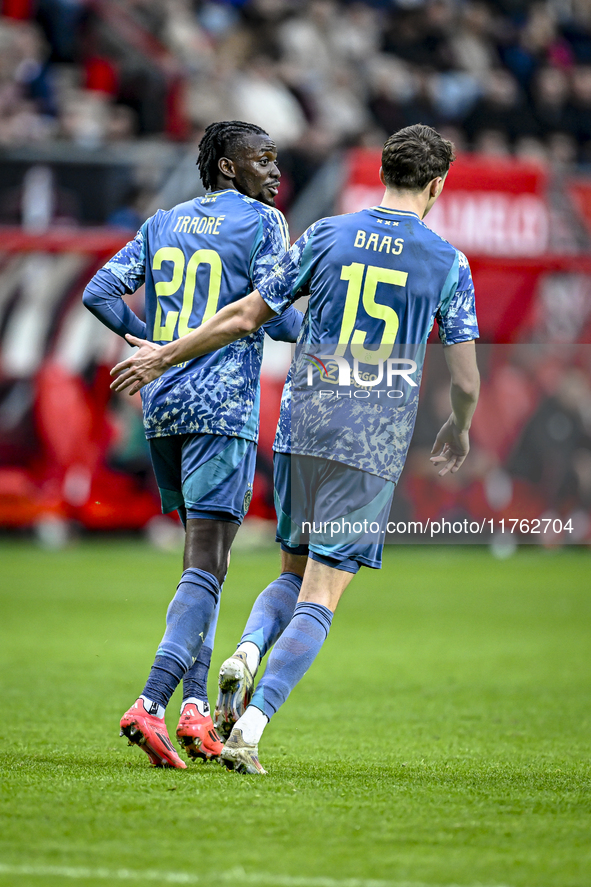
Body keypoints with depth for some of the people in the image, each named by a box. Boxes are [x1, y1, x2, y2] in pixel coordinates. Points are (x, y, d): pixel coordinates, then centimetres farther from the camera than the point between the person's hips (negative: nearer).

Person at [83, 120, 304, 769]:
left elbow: (99, 293, 9)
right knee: (206, 566, -10)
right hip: (223, 406, -7)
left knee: (203, 556, 17)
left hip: (160, 406, 7)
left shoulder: (162, 225, 15)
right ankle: (150, 704, -24)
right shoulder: (262, 223, -3)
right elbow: (275, 317, -11)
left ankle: (195, 708, 11)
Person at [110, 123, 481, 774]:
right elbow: (466, 380, 1)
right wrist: (458, 430, 23)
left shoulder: (327, 236, 4)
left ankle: (247, 653, -9)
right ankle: (251, 726, -16)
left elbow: (245, 317, 5)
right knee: (321, 596, -2)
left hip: (302, 428, 3)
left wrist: (163, 356, 18)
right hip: (375, 446, -3)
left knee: (297, 571, 20)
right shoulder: (448, 263, 0)